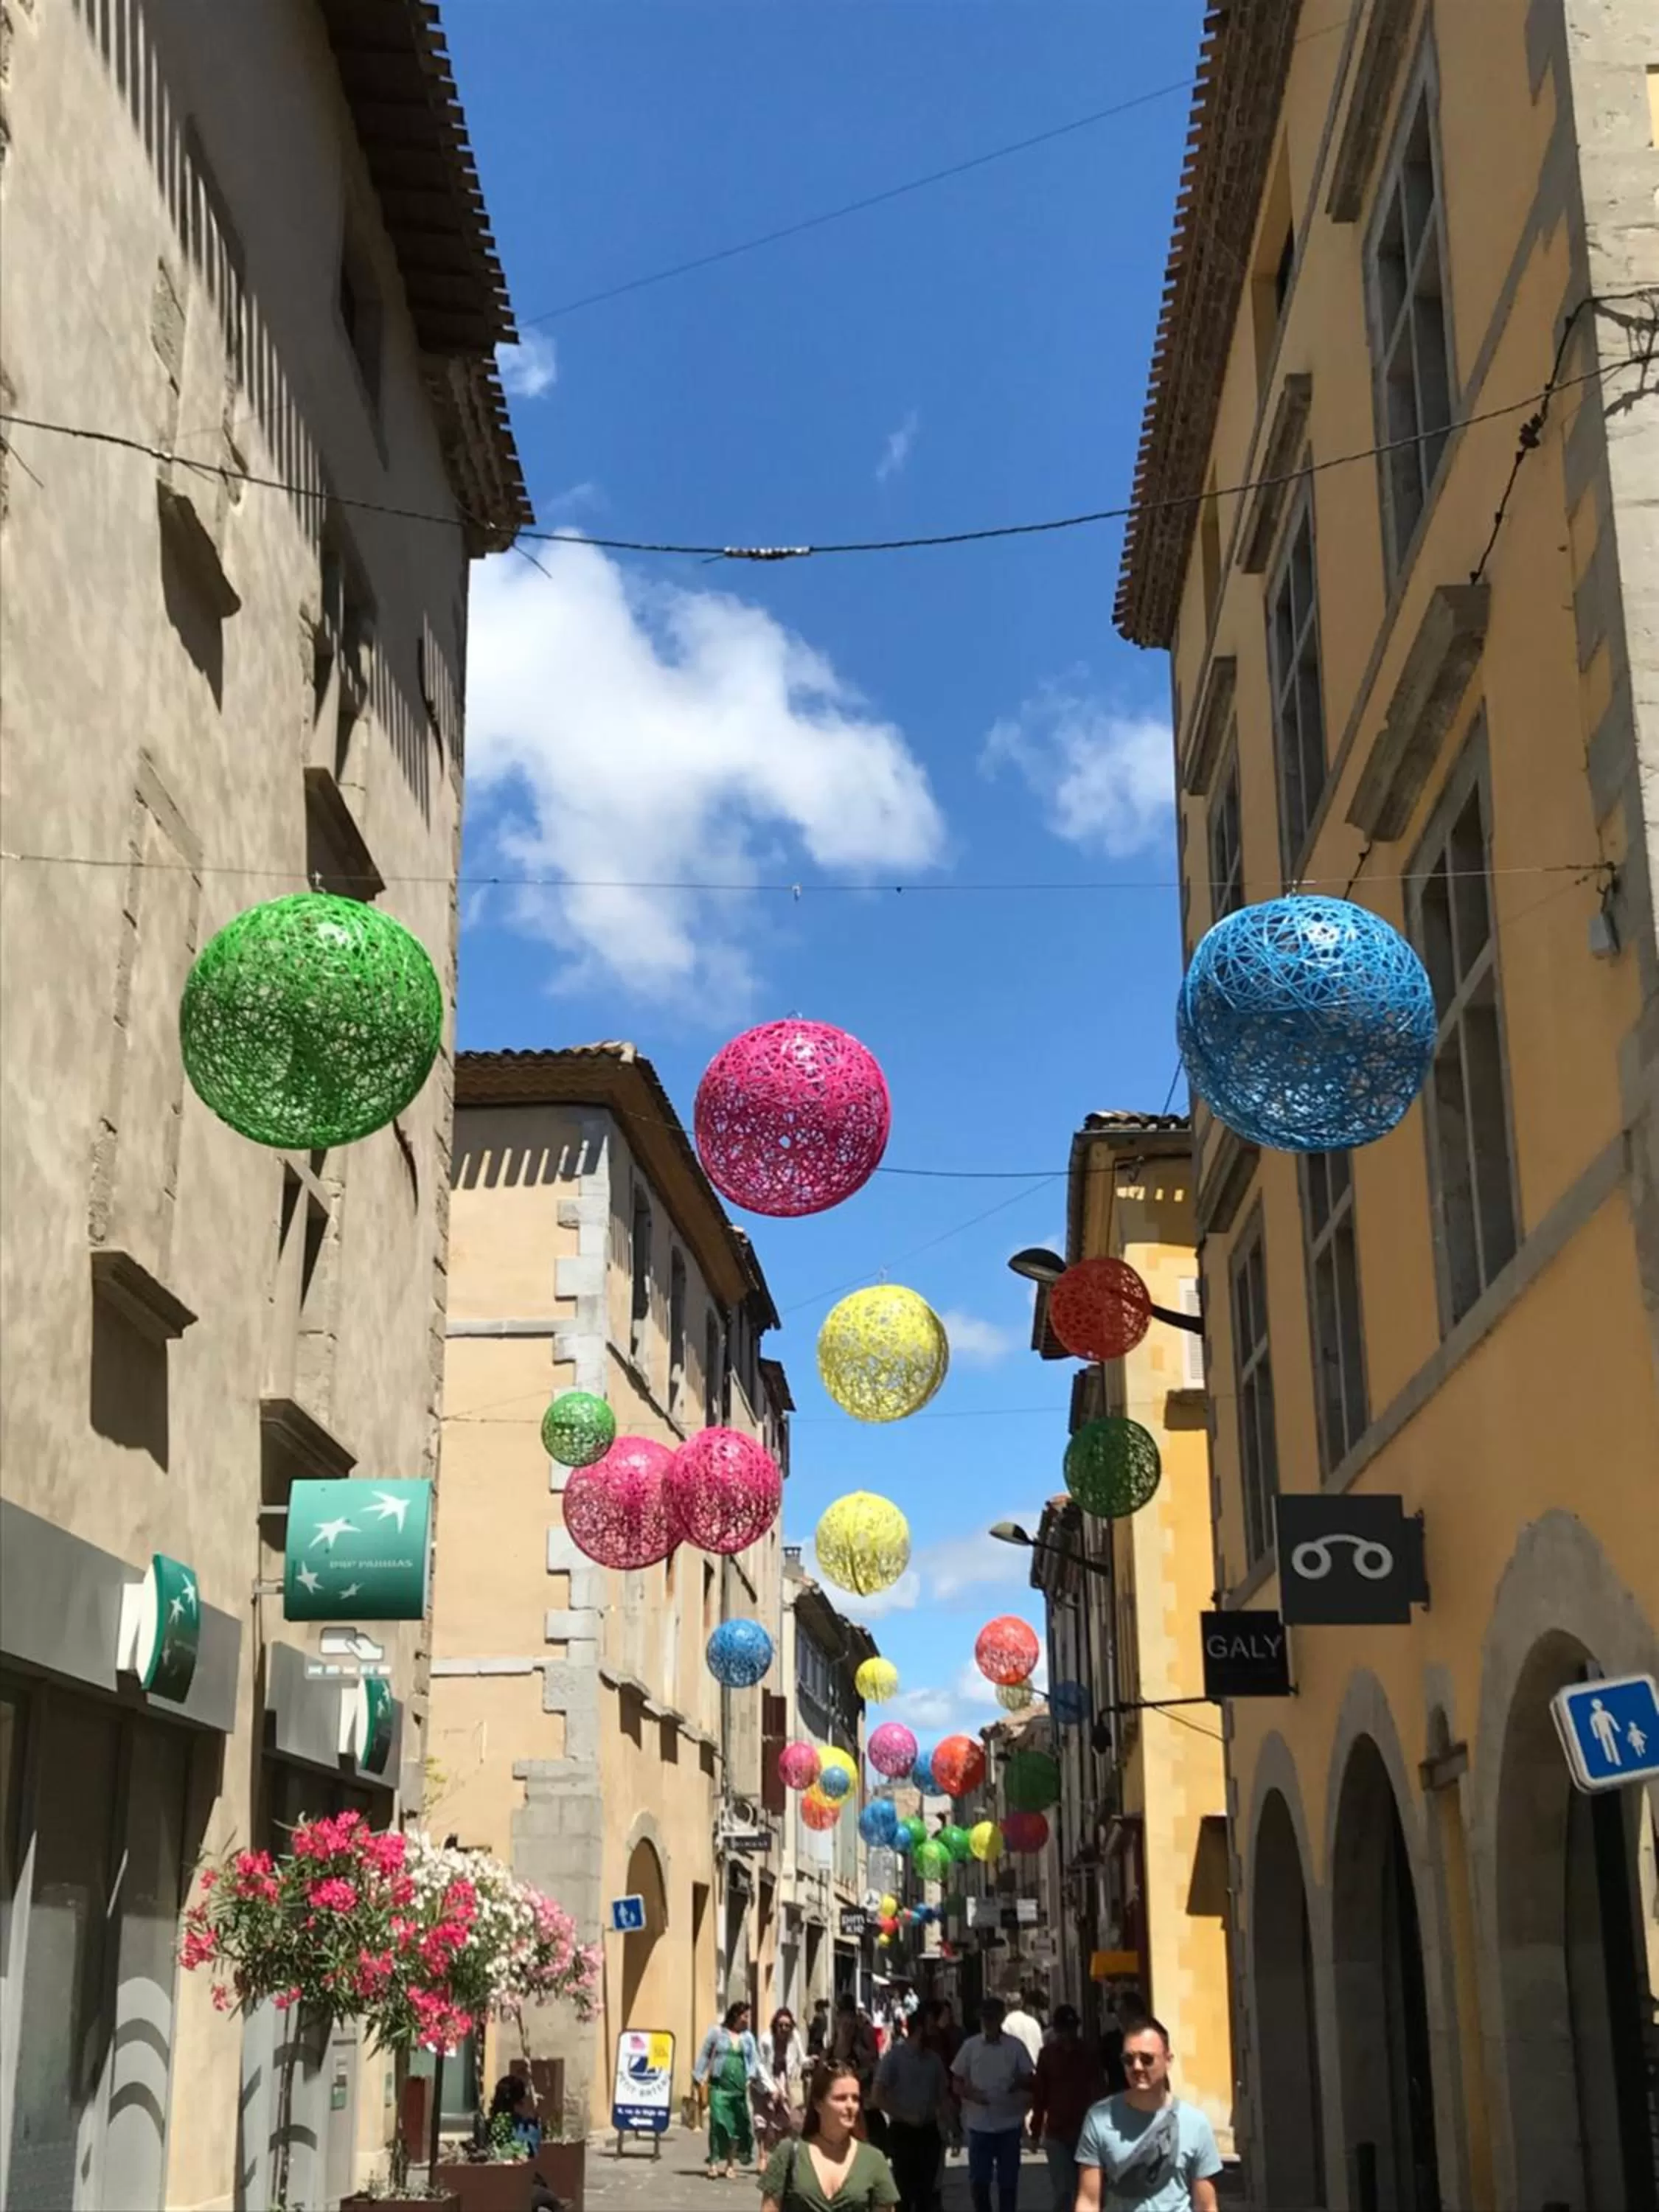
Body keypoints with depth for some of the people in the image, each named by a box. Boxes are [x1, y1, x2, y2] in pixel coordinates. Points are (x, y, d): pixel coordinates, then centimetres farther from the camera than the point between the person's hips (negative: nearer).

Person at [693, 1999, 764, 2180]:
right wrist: (699, 2077, -1)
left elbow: (754, 2059, 5)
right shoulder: (717, 2032, 3)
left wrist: (752, 2076, -13)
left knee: (737, 2125, 5)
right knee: (718, 2123, -12)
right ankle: (714, 2162, -4)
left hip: (739, 2088, 3)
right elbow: (705, 2055, 5)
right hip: (719, 2085, -3)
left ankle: (730, 2163, 19)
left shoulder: (747, 2037, 12)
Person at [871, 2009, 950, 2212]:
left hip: (929, 2131, 4)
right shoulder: (894, 2057, -9)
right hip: (902, 2132, -4)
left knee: (926, 2189, 8)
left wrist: (943, 2111, -8)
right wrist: (906, 2116, -15)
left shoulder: (934, 2059, 6)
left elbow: (943, 2093, 14)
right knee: (904, 2190, -2)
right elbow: (877, 2097, -11)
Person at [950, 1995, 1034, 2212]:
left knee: (1008, 2181, 7)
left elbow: (1030, 2081, 5)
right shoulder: (970, 2046, 1)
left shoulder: (1015, 2046, -1)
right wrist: (971, 2094, -14)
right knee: (978, 2180, 2)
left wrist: (1020, 2083, -18)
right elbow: (957, 2083, 6)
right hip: (979, 2123, 0)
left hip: (1009, 2123, 0)